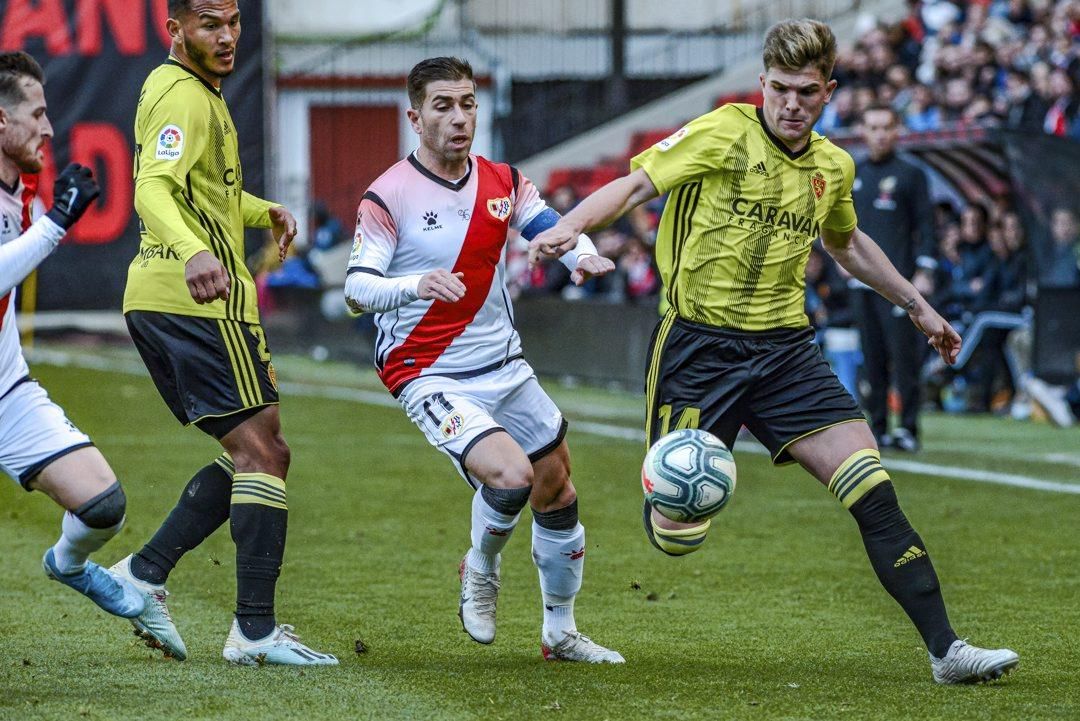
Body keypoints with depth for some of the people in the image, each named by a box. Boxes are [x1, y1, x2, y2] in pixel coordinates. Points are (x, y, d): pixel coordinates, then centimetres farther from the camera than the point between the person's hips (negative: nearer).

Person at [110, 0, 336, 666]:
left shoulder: (191, 89, 20)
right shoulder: (185, 97, -13)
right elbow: (153, 191, -30)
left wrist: (264, 211, 18)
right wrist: (192, 253, -48)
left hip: (158, 303, 10)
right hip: (203, 301, -10)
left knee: (253, 458, 13)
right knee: (261, 453, -9)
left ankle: (145, 573, 7)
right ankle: (256, 629, -12)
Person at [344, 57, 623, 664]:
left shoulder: (503, 182, 3)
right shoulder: (389, 196, -14)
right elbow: (357, 288, -18)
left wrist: (583, 256, -16)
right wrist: (417, 284, -38)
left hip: (505, 367, 7)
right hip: (430, 378, -6)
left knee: (558, 493, 13)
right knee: (510, 474, -27)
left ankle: (561, 633, 32)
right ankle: (482, 571, 6)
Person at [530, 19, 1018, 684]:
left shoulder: (833, 167, 10)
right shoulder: (723, 135, -7)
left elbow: (846, 243, 31)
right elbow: (636, 185, -12)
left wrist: (916, 305, 36)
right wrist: (571, 225, -30)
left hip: (785, 347, 5)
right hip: (701, 346, -5)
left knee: (871, 486, -10)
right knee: (676, 538, -8)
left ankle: (946, 650, -8)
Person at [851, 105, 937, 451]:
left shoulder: (910, 174, 0)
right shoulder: (853, 173, 15)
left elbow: (925, 225, -2)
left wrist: (924, 271, -9)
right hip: (861, 280, 5)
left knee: (903, 355, -9)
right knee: (872, 357, 6)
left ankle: (908, 429, -8)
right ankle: (877, 429, 9)